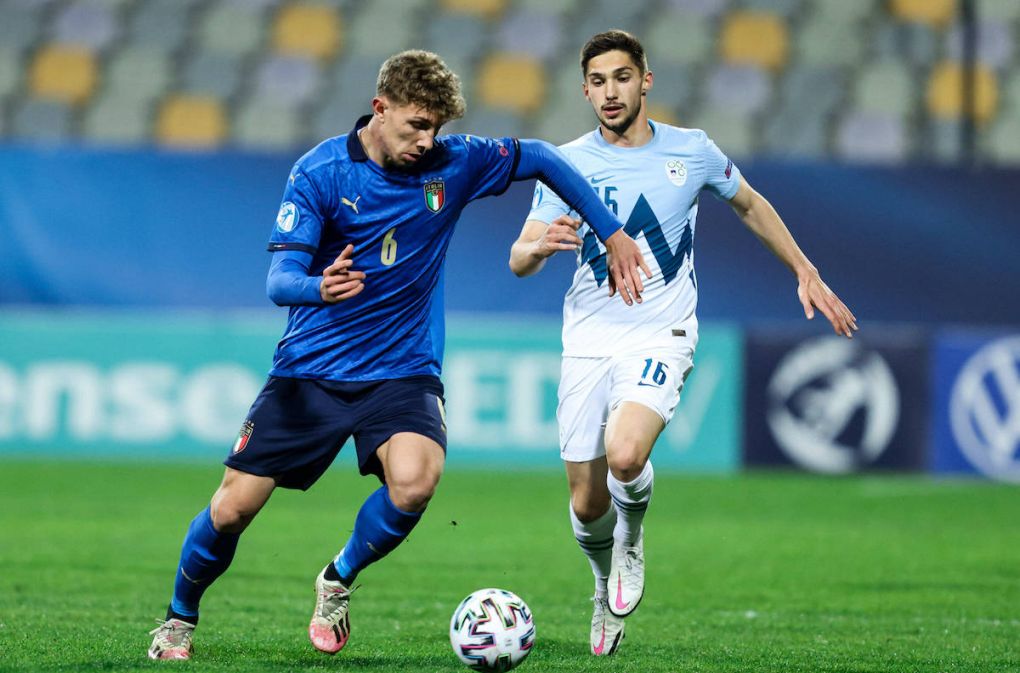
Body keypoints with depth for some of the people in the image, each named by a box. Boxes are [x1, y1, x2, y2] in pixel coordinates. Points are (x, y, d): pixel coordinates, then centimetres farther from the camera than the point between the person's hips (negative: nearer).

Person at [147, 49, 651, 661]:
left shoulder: (453, 164, -4)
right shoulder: (320, 171, -11)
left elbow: (542, 158, 11)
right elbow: (279, 278, -18)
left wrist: (613, 234, 10)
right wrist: (317, 288, -41)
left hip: (402, 371, 1)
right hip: (310, 370, -1)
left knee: (414, 480, -29)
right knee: (233, 507, -5)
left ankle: (339, 580, 0)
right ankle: (180, 619, 25)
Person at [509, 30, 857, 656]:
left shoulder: (693, 151, 2)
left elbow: (750, 204, 21)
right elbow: (518, 260, -5)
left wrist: (806, 273, 20)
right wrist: (541, 246, -29)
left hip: (660, 338, -2)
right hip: (588, 342, 2)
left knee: (625, 457, -29)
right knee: (587, 504, 1)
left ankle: (633, 536, 6)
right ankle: (608, 588, 34)